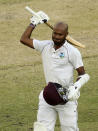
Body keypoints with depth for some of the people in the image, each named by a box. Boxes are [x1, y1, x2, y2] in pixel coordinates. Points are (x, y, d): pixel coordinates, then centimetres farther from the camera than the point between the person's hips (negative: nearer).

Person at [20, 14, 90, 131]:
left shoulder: (72, 51, -7)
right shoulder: (45, 46, 7)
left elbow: (83, 75, -4)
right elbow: (24, 39, 10)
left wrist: (76, 87, -20)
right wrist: (34, 23, 12)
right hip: (48, 96, 4)